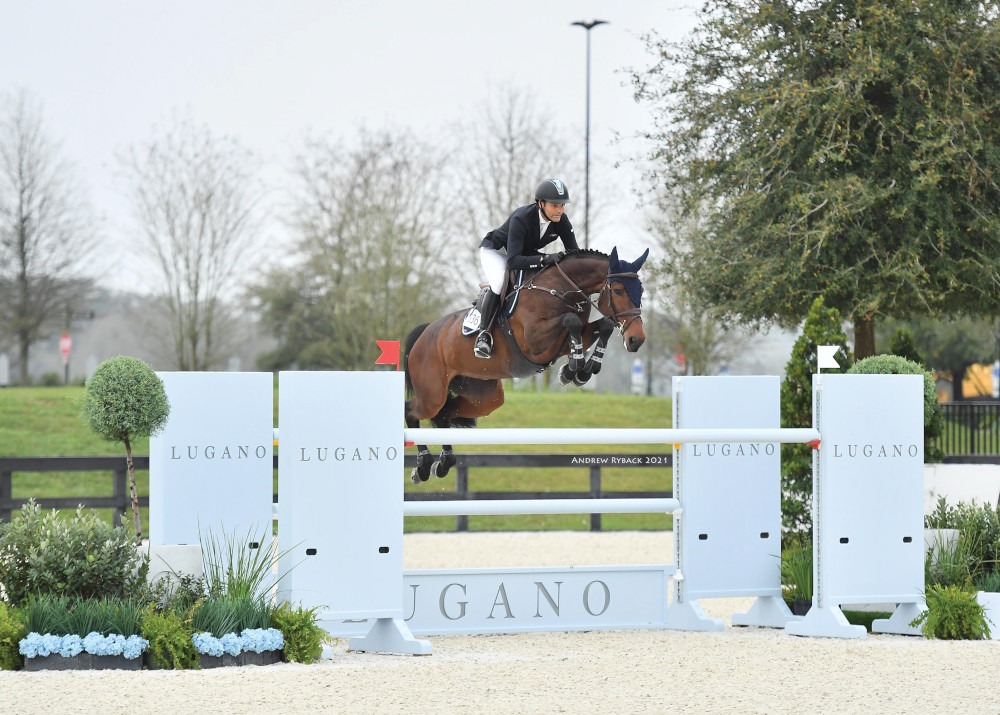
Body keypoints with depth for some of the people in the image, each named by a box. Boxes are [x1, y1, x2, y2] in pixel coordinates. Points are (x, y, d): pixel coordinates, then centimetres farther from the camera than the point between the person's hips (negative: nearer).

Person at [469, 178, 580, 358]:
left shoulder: (561, 220, -21)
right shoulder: (521, 218, -38)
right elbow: (513, 261, -46)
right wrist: (544, 259, -57)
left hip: (527, 252, 6)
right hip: (495, 250, -6)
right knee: (499, 283, -36)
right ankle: (483, 333, -22)